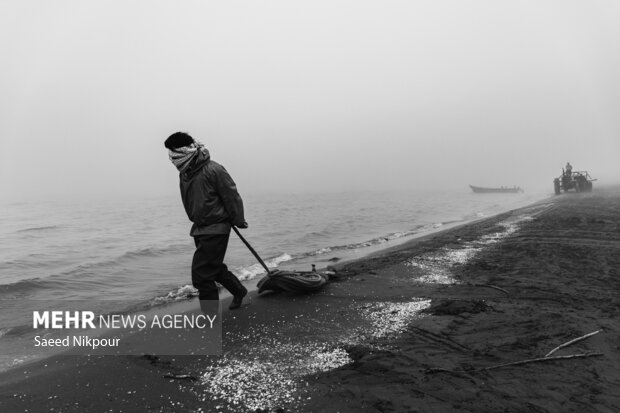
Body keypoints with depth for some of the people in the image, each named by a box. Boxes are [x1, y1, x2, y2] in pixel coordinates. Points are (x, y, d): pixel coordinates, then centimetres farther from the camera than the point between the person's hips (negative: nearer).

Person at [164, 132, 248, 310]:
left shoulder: (213, 170, -20)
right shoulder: (184, 173, 5)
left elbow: (232, 196, -15)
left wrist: (238, 221, -8)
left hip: (216, 230, -8)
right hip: (199, 229, 8)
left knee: (201, 274, -8)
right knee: (214, 267, 21)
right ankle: (239, 290, 44)